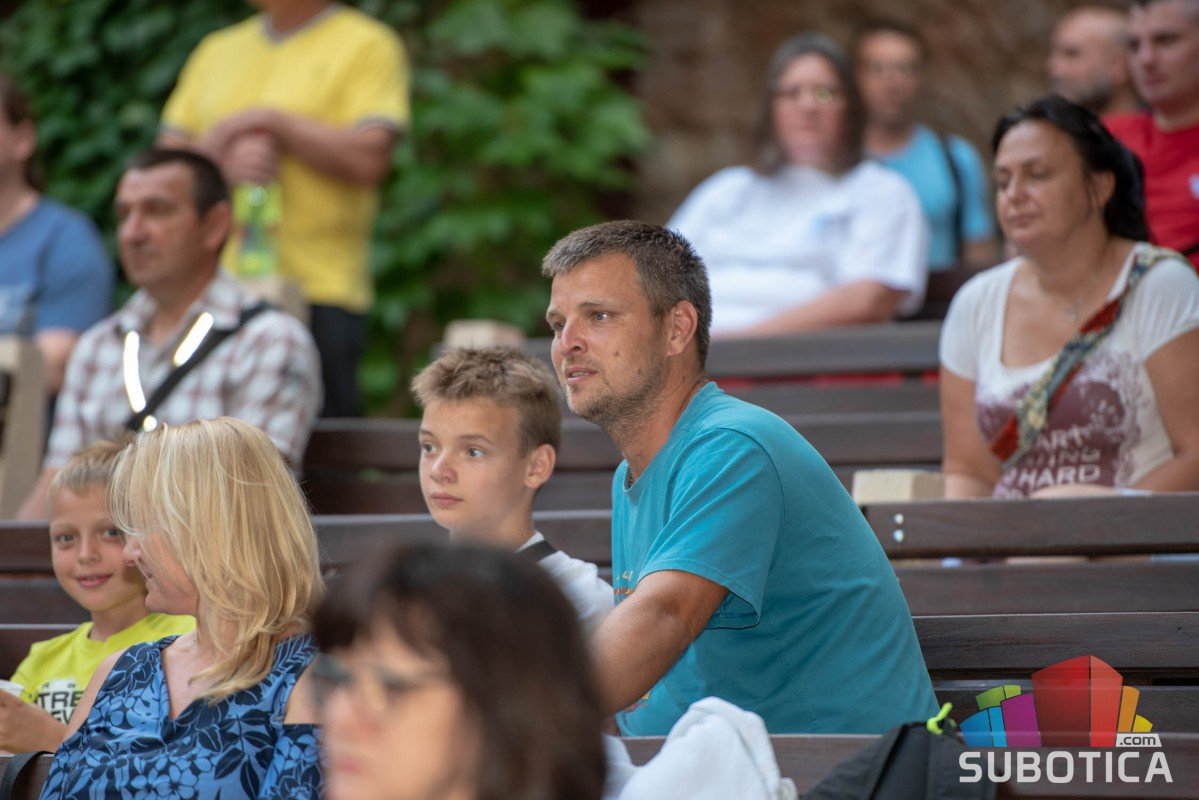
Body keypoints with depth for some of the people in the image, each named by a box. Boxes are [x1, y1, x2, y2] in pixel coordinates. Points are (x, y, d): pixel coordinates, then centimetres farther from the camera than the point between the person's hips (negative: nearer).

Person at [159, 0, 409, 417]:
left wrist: (271, 120, -6)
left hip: (317, 289, -5)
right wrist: (223, 157, -7)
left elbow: (369, 160, -10)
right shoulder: (217, 51, 20)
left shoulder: (368, 46, 3)